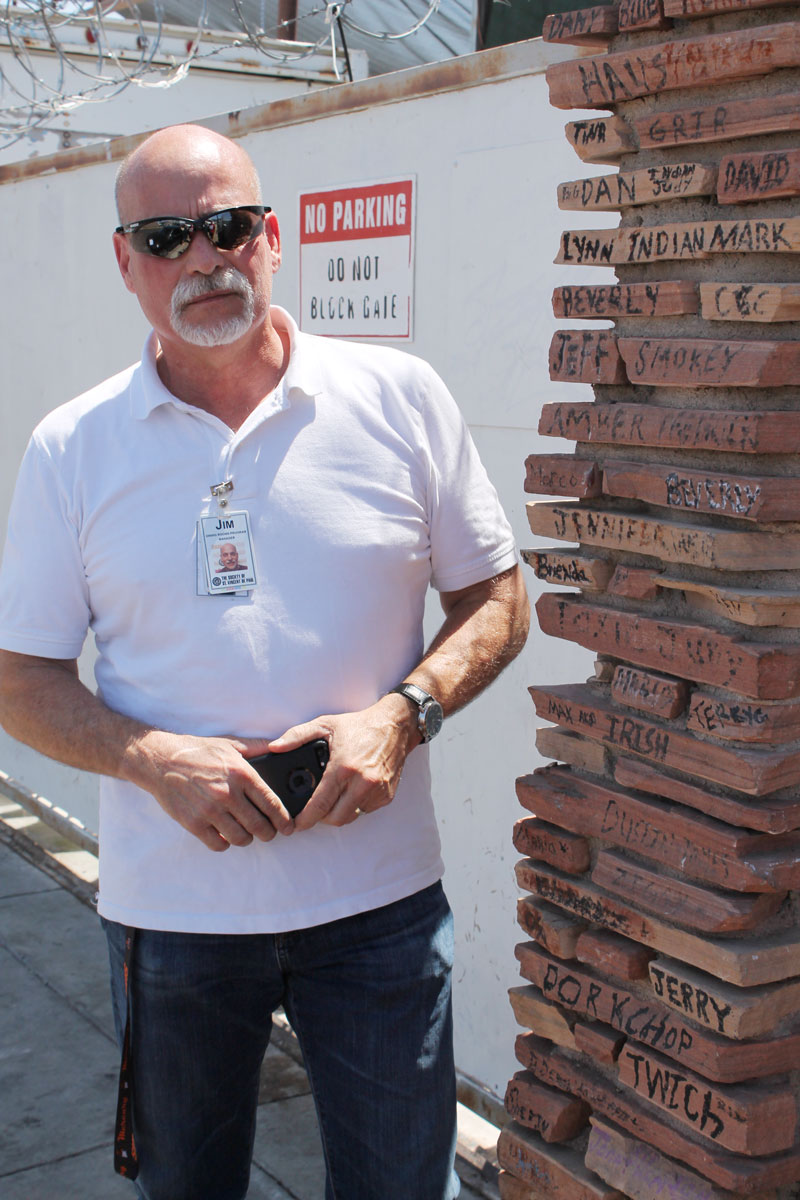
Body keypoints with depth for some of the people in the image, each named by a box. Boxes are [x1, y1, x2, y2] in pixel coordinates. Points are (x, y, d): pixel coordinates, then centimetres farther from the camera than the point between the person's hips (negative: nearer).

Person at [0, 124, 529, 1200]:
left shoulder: (401, 398, -3)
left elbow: (495, 597, 3)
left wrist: (401, 715, -14)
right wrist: (157, 759, -17)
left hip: (379, 899, 0)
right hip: (169, 907, 1)